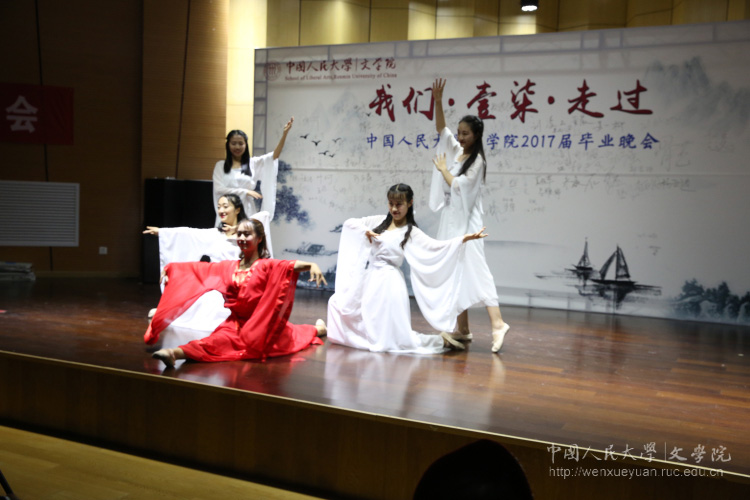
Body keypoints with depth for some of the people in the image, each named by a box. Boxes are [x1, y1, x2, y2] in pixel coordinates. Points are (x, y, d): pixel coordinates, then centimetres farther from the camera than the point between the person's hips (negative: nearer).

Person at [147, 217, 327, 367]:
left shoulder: (267, 266, -8)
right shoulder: (229, 267, 8)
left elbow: (291, 265, -27)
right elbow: (198, 268, 16)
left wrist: (311, 265, -46)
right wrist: (173, 267, 19)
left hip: (261, 325, -1)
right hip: (235, 323, 1)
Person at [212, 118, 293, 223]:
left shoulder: (253, 163, 8)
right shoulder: (221, 165, 6)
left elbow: (274, 156, -4)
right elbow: (219, 189, -5)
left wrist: (284, 134, -16)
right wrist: (245, 192, -9)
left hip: (247, 212, 1)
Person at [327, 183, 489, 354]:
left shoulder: (411, 232, -7)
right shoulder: (378, 222, 7)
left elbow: (436, 246, -20)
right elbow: (349, 223, 12)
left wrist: (466, 238, -31)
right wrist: (365, 231, -7)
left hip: (389, 283, -6)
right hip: (369, 280, 6)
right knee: (337, 302, 14)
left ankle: (440, 341, 8)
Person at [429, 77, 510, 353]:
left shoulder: (477, 160, -8)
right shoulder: (455, 150, 12)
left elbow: (459, 185, -15)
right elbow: (440, 127, 12)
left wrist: (443, 169, 0)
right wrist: (437, 100, 0)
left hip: (466, 221, -8)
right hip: (450, 219, 8)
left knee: (474, 269, -17)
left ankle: (497, 322, -21)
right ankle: (463, 329, 13)